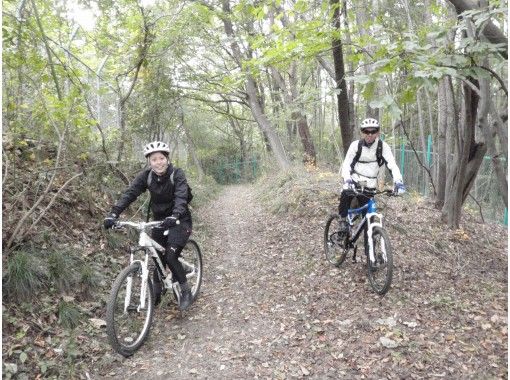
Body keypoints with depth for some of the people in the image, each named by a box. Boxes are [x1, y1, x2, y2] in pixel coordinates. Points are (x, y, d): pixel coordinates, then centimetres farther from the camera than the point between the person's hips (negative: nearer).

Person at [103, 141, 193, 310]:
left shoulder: (177, 174, -20)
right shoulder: (146, 176, -10)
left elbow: (181, 197, -35)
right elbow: (129, 194, -21)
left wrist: (175, 216, -54)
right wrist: (113, 214, -35)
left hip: (179, 221, -4)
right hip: (159, 220, 4)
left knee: (170, 256, -16)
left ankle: (186, 291, 5)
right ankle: (156, 294, 27)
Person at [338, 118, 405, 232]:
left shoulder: (383, 146, -7)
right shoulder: (356, 145, -8)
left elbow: (392, 165, -17)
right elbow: (346, 164, -16)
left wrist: (398, 182, -35)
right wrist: (347, 180, -35)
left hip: (369, 185, 1)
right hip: (354, 181, -1)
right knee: (345, 194, -32)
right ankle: (343, 221, -12)